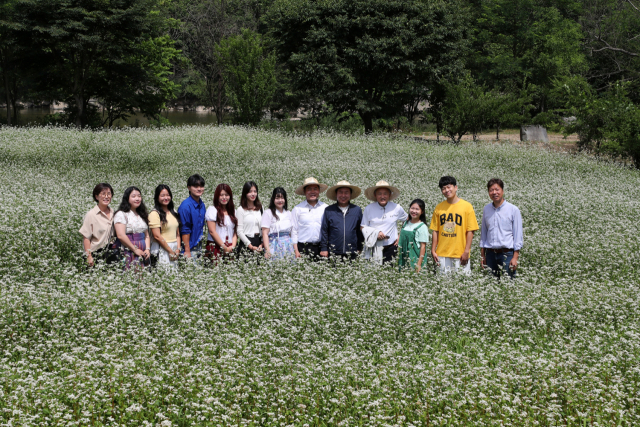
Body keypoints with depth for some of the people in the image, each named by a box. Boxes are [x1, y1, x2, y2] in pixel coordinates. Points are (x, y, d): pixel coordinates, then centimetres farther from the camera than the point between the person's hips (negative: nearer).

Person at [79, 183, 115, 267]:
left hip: (111, 253, 5)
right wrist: (89, 256, -13)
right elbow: (86, 238, -8)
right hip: (96, 254, -5)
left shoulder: (113, 213, 8)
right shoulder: (91, 215, -8)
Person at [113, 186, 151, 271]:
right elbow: (121, 235, -14)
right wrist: (135, 249, -11)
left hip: (142, 253, 6)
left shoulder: (142, 215, 19)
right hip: (128, 253, -6)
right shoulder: (121, 214, -4)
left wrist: (147, 249, 1)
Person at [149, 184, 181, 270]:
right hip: (161, 250, -6)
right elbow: (157, 236, -12)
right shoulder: (154, 214, -7)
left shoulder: (173, 212, 15)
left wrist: (178, 249, 1)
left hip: (174, 249, 6)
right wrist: (171, 251, -11)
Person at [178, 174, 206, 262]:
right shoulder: (185, 206, -16)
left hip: (199, 247, 7)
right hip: (190, 248, -7)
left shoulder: (202, 205, 7)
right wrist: (187, 251, -16)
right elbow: (184, 230, -16)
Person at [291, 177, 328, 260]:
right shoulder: (297, 209, 6)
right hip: (303, 247, -1)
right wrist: (296, 250, 0)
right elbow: (293, 231, 6)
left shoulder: (325, 208, 8)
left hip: (321, 247, 1)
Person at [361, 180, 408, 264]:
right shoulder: (369, 209, -1)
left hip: (391, 248, 1)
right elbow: (363, 228, 3)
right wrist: (375, 233, -13)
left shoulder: (397, 208, 1)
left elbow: (407, 221, 17)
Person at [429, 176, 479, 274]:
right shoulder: (439, 207, 8)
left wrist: (466, 251, -8)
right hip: (442, 254, 3)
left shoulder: (466, 206, -1)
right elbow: (435, 231, 9)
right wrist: (433, 251, 3)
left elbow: (470, 231, -3)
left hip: (460, 255, -3)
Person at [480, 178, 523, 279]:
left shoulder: (513, 210, -2)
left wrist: (515, 257, -8)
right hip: (490, 253, 4)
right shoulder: (486, 209, 10)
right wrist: (482, 254, 13)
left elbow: (518, 235, -1)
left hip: (507, 253, -4)